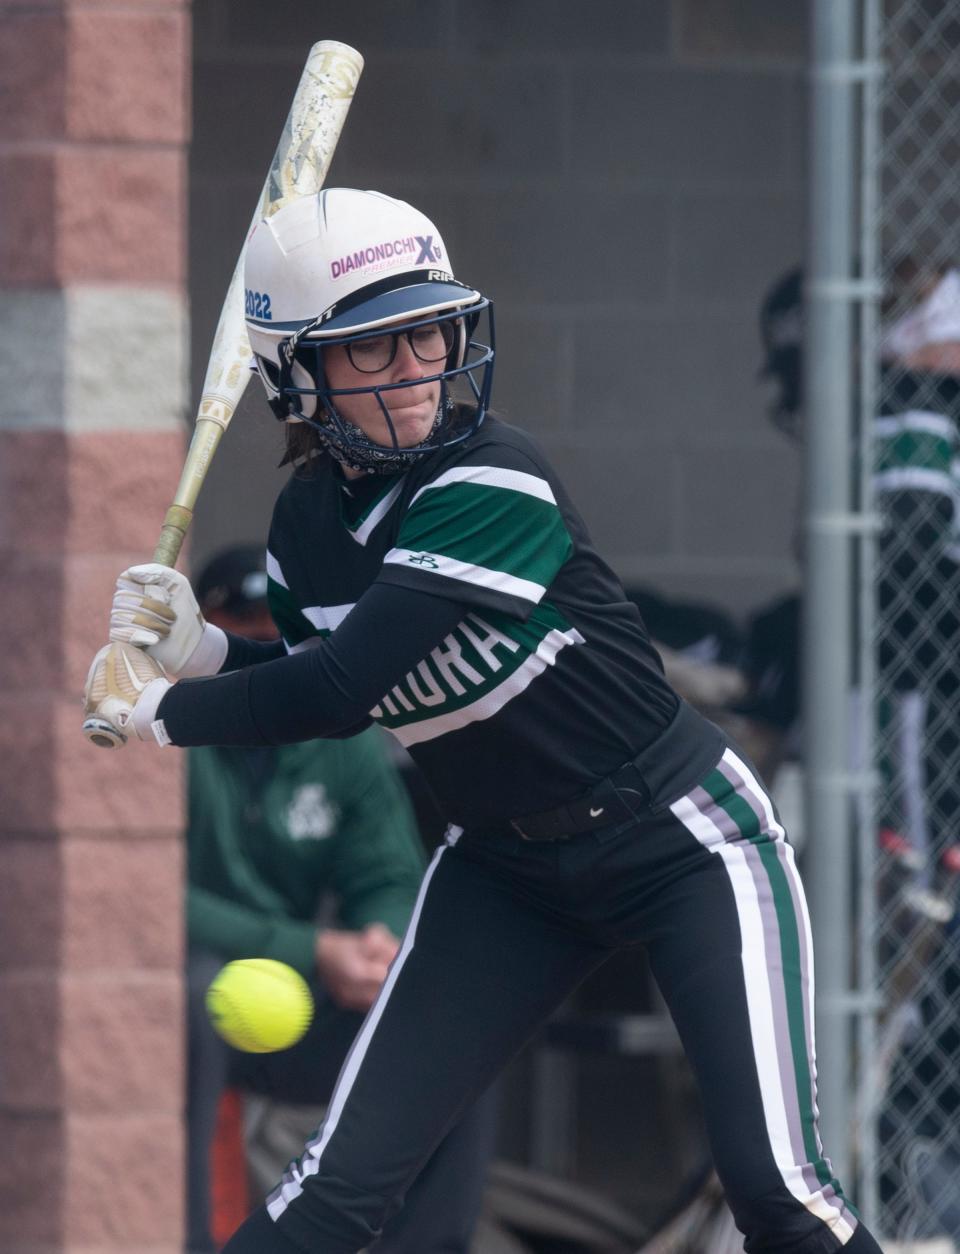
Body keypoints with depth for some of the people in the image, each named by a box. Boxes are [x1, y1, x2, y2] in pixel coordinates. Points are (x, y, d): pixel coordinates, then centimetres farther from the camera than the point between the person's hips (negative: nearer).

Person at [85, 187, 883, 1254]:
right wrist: (201, 650, -5)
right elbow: (335, 685, 13)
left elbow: (345, 690, -30)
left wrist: (158, 709, -17)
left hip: (683, 845, -6)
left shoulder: (492, 487, -26)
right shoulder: (309, 517, -3)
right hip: (504, 868, 6)